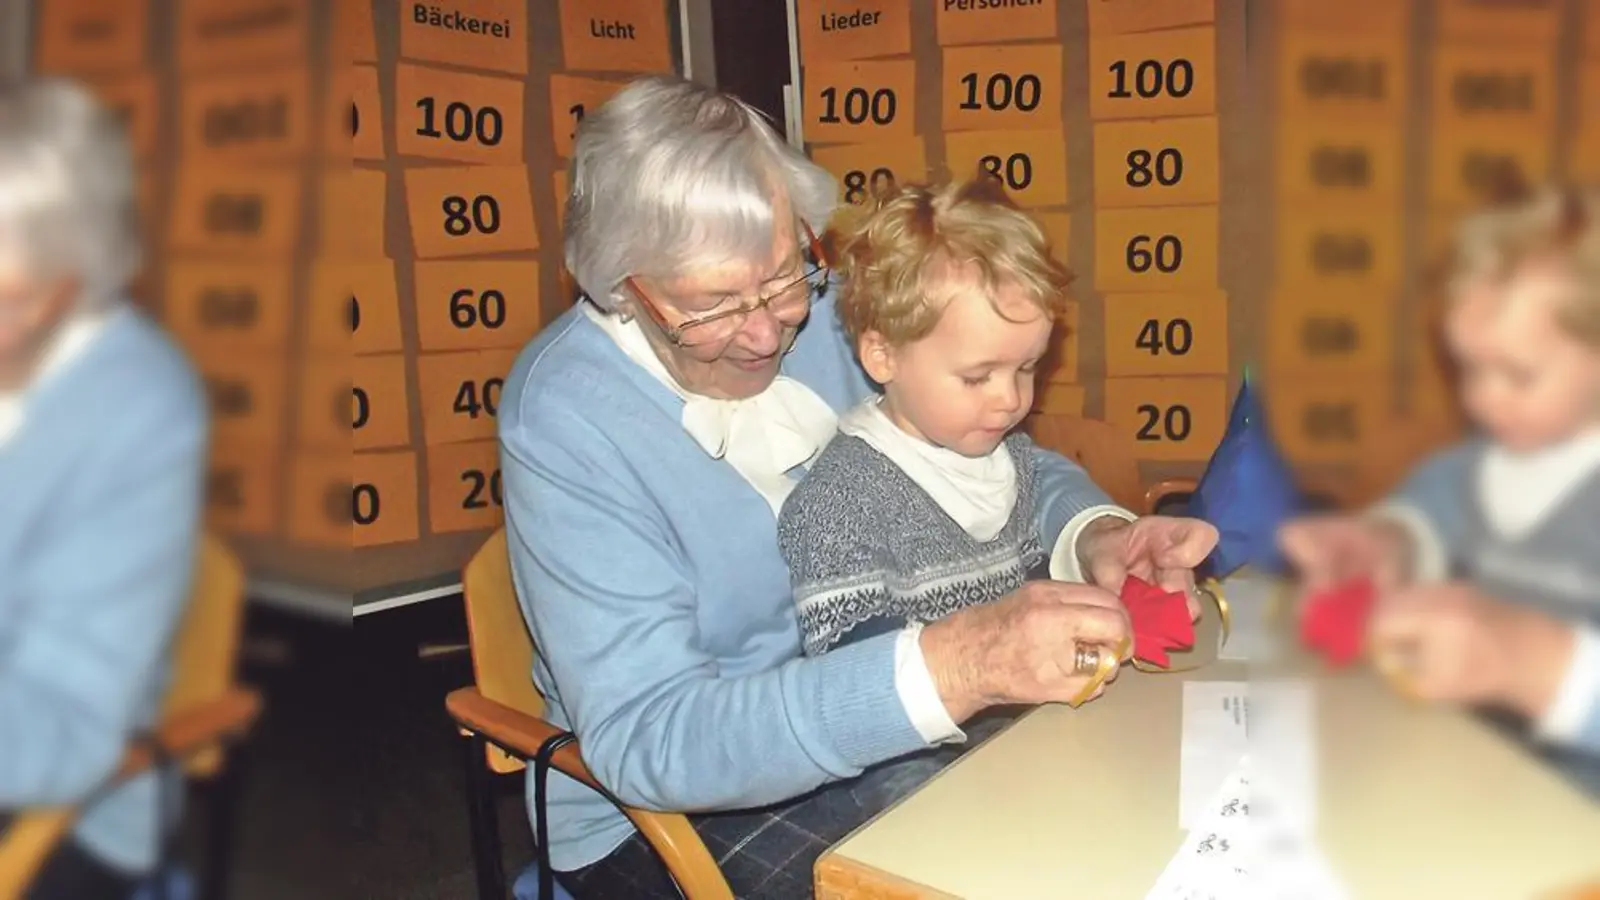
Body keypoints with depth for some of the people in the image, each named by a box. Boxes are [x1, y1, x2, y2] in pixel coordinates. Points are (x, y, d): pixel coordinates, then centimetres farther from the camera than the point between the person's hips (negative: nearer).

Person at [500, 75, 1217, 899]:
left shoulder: (829, 311, -7)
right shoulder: (562, 420, -23)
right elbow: (645, 738, -31)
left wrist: (1096, 534, -19)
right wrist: (954, 666, -42)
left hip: (869, 726, 6)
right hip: (662, 807, -6)